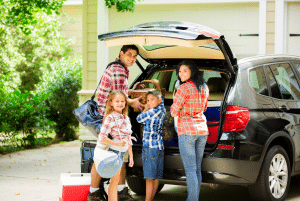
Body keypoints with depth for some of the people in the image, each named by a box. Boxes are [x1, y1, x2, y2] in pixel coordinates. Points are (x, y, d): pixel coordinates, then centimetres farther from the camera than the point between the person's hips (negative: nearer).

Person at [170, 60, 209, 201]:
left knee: (190, 169, -6)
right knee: (197, 168, 13)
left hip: (187, 130, -7)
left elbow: (174, 112, -9)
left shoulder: (184, 88, -13)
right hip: (202, 130, 7)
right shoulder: (204, 88, 10)